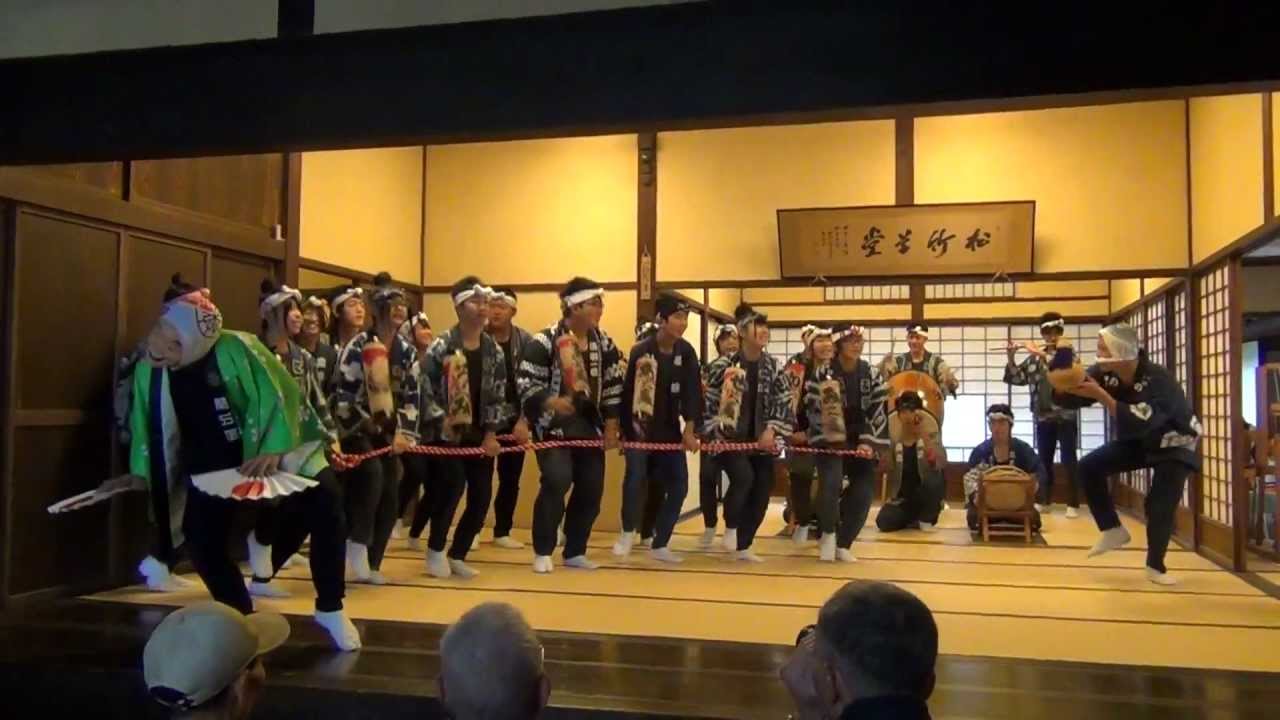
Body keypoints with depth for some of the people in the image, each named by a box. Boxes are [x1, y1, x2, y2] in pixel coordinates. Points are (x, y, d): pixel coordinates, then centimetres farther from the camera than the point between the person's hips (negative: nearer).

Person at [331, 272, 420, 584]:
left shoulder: (406, 351, 7)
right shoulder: (358, 346, -10)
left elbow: (411, 396, 6)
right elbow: (343, 392, -13)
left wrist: (404, 433, -4)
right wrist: (359, 426, -16)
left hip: (388, 431, 6)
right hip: (356, 428, -6)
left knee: (390, 498, 0)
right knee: (372, 473, -30)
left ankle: (372, 564, 13)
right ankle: (357, 548, -15)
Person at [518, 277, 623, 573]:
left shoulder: (604, 343, 7)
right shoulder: (545, 341, -11)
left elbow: (612, 387, 11)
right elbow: (526, 382, -13)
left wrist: (610, 426, 6)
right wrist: (550, 401, -29)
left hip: (589, 426, 6)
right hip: (553, 425, -6)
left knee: (591, 488, 5)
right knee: (557, 481, -19)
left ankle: (574, 552, 21)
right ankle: (543, 552, -2)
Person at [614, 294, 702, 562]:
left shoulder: (686, 352, 0)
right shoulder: (640, 351, -12)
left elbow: (692, 392, -3)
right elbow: (627, 391, -11)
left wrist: (690, 429, -11)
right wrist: (626, 427, -13)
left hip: (670, 430, 5)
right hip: (639, 428, -4)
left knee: (679, 484, 1)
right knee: (635, 476, -17)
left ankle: (659, 546, 14)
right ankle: (628, 532, 10)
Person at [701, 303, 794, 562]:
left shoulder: (773, 367, 5)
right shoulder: (724, 365, -7)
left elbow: (784, 402, 6)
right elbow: (709, 400, -4)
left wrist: (772, 430, -6)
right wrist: (713, 432, -9)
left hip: (762, 439, 5)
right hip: (731, 438, -4)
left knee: (761, 494, 2)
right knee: (743, 476, -28)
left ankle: (743, 546, 20)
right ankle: (730, 527, -2)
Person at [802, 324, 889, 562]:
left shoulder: (871, 374, 2)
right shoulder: (822, 373, -9)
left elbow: (878, 410, 1)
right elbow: (812, 407, -10)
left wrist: (868, 442, -10)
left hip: (860, 439, 4)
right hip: (829, 439, -4)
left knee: (864, 490, -6)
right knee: (831, 482, -26)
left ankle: (843, 544, 12)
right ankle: (828, 533, 1)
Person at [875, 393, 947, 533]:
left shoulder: (930, 439, -6)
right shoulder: (895, 444, 1)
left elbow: (942, 462, -27)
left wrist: (922, 433, -32)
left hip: (926, 496, -2)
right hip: (904, 498, 2)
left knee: (935, 480, -35)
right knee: (883, 522, -26)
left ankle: (926, 519, -7)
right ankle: (914, 520, 9)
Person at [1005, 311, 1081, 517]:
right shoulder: (1034, 358, 9)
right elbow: (1016, 378, 4)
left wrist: (1039, 352, -23)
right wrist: (1011, 356, -11)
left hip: (1066, 417, -4)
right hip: (1043, 418, 4)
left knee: (1068, 460, -4)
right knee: (1044, 461, 10)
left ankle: (1073, 504, 0)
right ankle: (1044, 501, 20)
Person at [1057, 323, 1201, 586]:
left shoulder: (1159, 381, -35)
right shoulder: (1105, 373, -17)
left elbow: (1136, 423, -45)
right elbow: (1068, 398, -16)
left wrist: (1100, 395, -48)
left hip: (1174, 444, -5)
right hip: (1137, 441, 6)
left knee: (1161, 505, -15)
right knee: (1089, 467, -13)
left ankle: (1155, 566, 7)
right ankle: (1114, 530, 1)